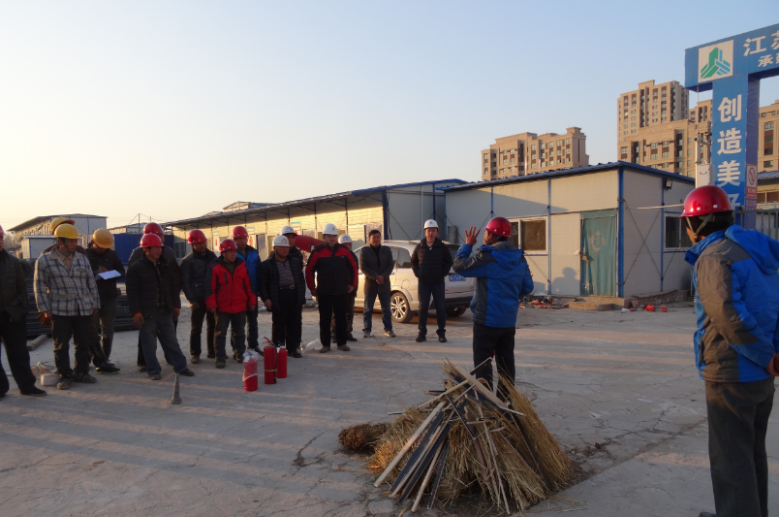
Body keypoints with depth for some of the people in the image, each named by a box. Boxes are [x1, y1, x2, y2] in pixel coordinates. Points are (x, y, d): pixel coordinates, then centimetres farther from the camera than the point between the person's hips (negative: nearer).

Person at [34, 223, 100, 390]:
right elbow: (40, 287, 2)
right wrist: (45, 309, -4)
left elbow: (91, 284, 14)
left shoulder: (82, 259, 11)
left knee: (83, 344, 9)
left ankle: (81, 373, 21)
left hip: (84, 310, 3)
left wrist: (95, 304, 10)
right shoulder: (44, 261, 2)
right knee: (61, 345, 3)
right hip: (60, 311, -3)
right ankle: (65, 376, 14)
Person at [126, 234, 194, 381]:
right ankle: (153, 370, 13)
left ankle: (180, 366, 16)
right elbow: (132, 292, -8)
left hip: (165, 311, 5)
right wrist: (136, 313, -13)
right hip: (147, 313, -4)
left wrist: (176, 305, 11)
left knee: (171, 341, 10)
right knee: (149, 344, 3)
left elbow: (173, 287, 15)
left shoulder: (165, 266, 10)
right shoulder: (136, 268, -6)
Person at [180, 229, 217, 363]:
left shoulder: (212, 256, 9)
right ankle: (195, 354, 11)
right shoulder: (188, 261, -3)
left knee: (213, 326, 10)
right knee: (196, 328, 1)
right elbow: (185, 282, -5)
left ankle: (212, 351, 20)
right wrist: (192, 300, -12)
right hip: (198, 299, -4)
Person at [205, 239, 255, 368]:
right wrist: (211, 304, -9)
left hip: (240, 307, 3)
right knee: (220, 333, 0)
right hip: (222, 308, -3)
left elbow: (248, 285, 11)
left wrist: (251, 301, 8)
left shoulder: (242, 266, 6)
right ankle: (220, 357, 8)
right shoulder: (215, 268, -4)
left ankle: (240, 354, 26)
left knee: (240, 332, 13)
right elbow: (210, 288, -5)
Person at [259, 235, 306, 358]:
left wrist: (302, 295, 9)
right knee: (279, 325, 3)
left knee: (295, 324, 7)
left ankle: (293, 348, 17)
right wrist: (266, 298, -11)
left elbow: (301, 279, 17)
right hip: (278, 297, -4)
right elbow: (262, 283, -1)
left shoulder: (295, 262, 16)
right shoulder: (267, 264, 3)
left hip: (295, 296, 4)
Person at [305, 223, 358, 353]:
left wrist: (353, 284, 9)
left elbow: (353, 267, 10)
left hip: (342, 292, 2)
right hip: (324, 293, -2)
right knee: (324, 319, 4)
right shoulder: (318, 252, -5)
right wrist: (312, 288, -1)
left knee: (341, 318, 8)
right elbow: (309, 270, -3)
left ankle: (342, 343, 18)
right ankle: (325, 344, 13)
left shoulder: (344, 251, 3)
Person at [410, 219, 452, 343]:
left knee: (441, 308, 1)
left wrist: (443, 273, -2)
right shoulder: (419, 247, 3)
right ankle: (422, 333, 9)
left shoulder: (442, 247, 0)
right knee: (423, 307, 2)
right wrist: (417, 273, 2)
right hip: (423, 283, 1)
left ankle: (441, 333, 9)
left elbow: (448, 261, 8)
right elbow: (413, 261, 14)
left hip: (438, 282, -1)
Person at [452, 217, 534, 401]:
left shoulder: (486, 256, -18)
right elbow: (527, 287, 9)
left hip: (487, 320, -7)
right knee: (506, 360, 14)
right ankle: (505, 399, 21)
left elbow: (459, 266, -10)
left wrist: (468, 245, 1)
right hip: (509, 320, 7)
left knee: (482, 361, 2)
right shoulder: (520, 258, 5)